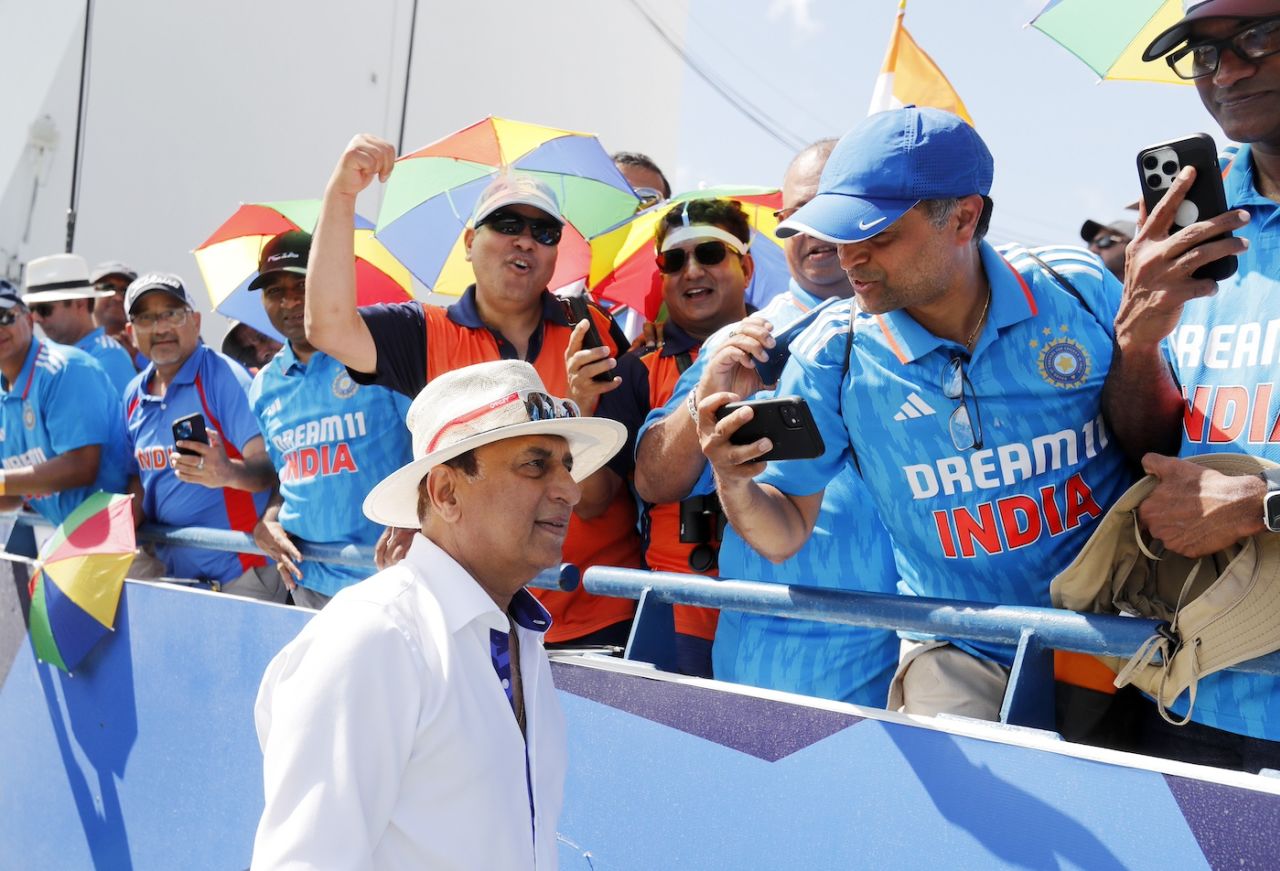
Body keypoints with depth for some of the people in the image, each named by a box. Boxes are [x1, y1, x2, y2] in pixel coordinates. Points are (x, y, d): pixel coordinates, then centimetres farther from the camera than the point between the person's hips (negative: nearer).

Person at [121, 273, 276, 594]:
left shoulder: (224, 377, -12)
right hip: (173, 572, 7)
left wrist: (228, 473, -42)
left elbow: (269, 466, -22)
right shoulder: (134, 395, 9)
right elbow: (140, 479, 17)